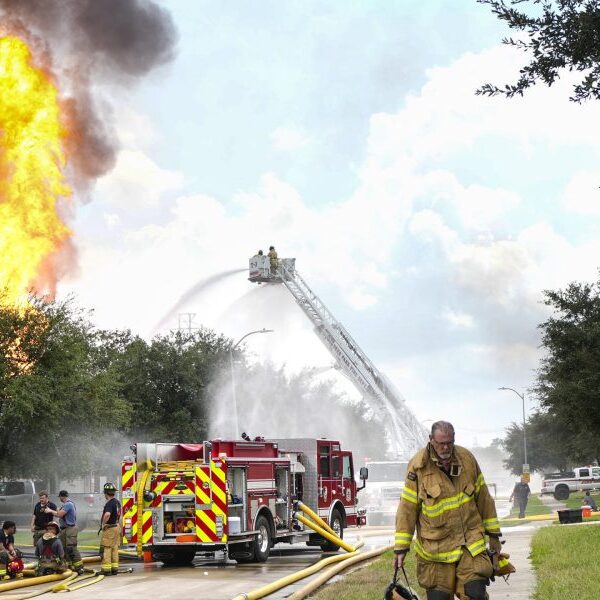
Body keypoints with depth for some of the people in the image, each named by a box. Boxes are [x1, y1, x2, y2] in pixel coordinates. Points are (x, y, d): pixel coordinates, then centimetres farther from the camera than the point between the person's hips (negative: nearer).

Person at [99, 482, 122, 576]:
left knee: (106, 549, -5)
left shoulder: (109, 503, -20)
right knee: (115, 549, 12)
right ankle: (114, 568, 14)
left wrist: (103, 523, -23)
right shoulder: (117, 502, 11)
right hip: (117, 526, 9)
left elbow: (107, 515, -37)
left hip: (109, 528, -9)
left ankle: (106, 569, -7)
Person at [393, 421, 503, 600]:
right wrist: (401, 547, -4)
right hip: (435, 548, -2)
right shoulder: (418, 466, -6)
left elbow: (483, 499, 11)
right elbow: (407, 508, -4)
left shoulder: (467, 459, 3)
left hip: (471, 543, 2)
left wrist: (493, 534, 14)